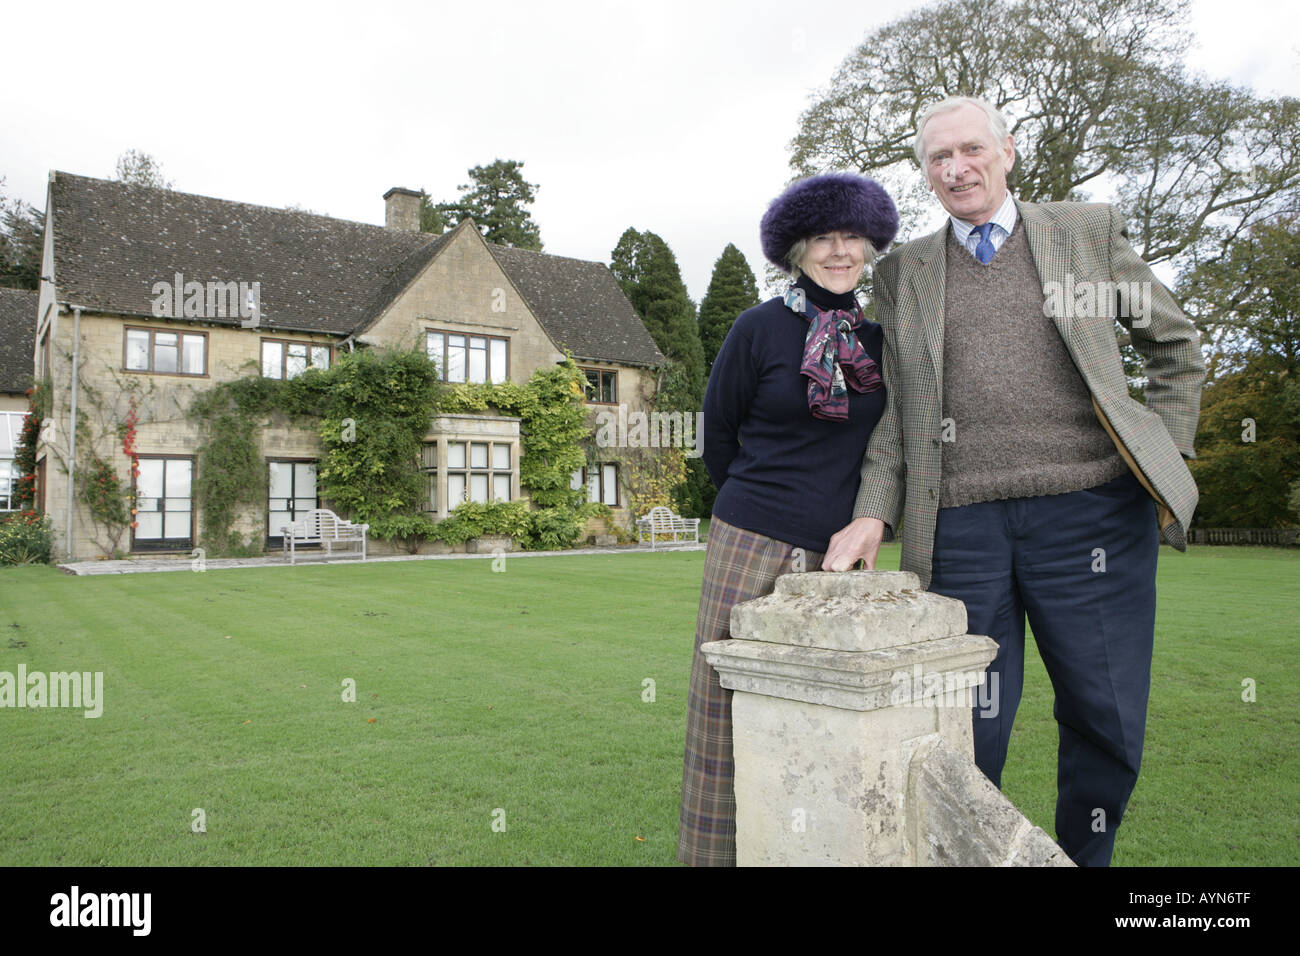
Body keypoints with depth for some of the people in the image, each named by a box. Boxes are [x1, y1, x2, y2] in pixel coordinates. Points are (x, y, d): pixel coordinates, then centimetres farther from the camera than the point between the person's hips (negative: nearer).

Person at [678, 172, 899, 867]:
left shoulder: (876, 341, 12)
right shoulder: (760, 327, -2)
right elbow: (718, 437, 6)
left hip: (837, 555, 4)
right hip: (753, 548, -4)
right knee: (726, 714, 1)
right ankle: (710, 853, 15)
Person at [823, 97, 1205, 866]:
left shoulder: (1090, 232, 12)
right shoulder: (904, 271, 14)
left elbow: (1177, 346, 19)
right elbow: (894, 409, 10)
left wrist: (1166, 456, 8)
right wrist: (874, 514, -2)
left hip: (1089, 512, 0)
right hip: (960, 525, 0)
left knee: (1107, 720, 5)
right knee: (968, 730, 2)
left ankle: (1084, 856, 29)